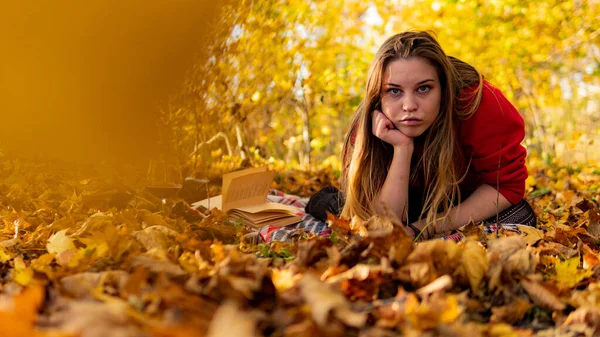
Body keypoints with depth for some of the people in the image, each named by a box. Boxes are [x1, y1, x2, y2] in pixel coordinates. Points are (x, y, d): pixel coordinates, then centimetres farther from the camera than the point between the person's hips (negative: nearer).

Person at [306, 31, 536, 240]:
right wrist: (402, 148, -45)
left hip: (469, 197, 0)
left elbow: (508, 183, -26)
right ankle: (323, 201, 13)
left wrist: (432, 227, -35)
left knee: (519, 220, -25)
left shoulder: (478, 102, -35)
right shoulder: (368, 129, -30)